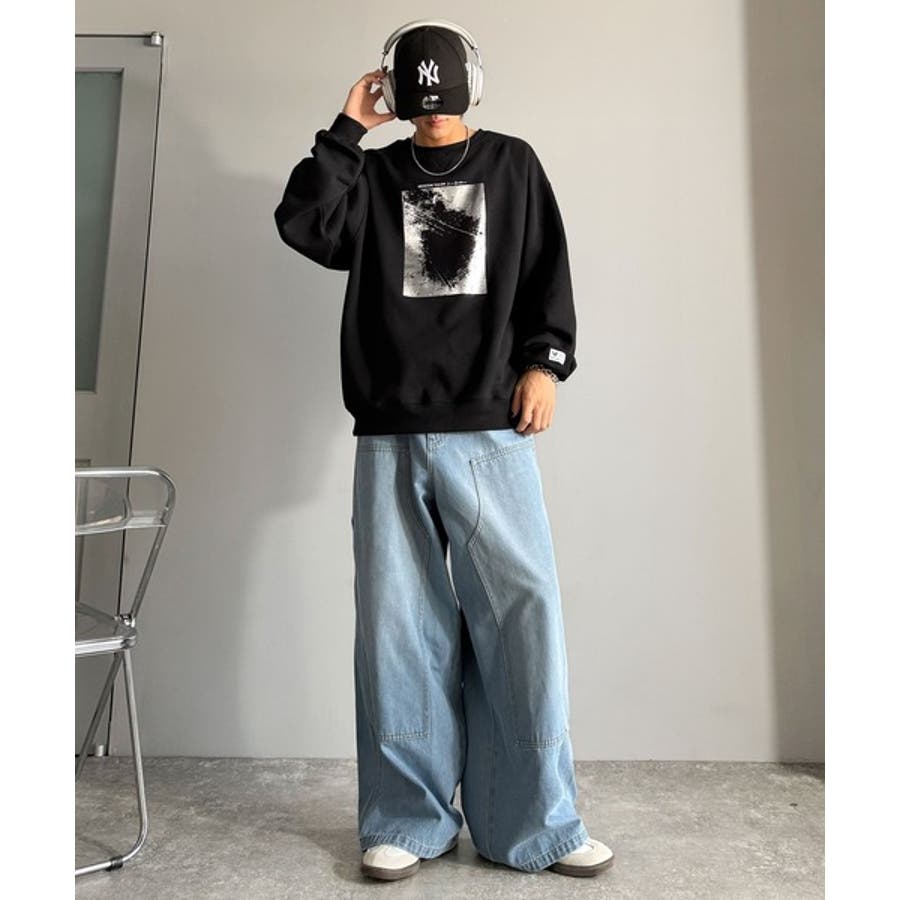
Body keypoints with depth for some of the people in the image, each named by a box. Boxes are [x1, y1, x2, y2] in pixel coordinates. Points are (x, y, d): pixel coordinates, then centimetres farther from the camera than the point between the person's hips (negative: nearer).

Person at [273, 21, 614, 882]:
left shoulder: (513, 165, 18)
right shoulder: (372, 176, 18)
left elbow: (548, 270, 11)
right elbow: (303, 225, 1)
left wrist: (544, 361, -2)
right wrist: (345, 131, 6)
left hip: (491, 433, 0)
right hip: (390, 440, 1)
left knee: (524, 615, -4)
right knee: (398, 626, 1)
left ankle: (537, 823, 13)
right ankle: (406, 822, 17)